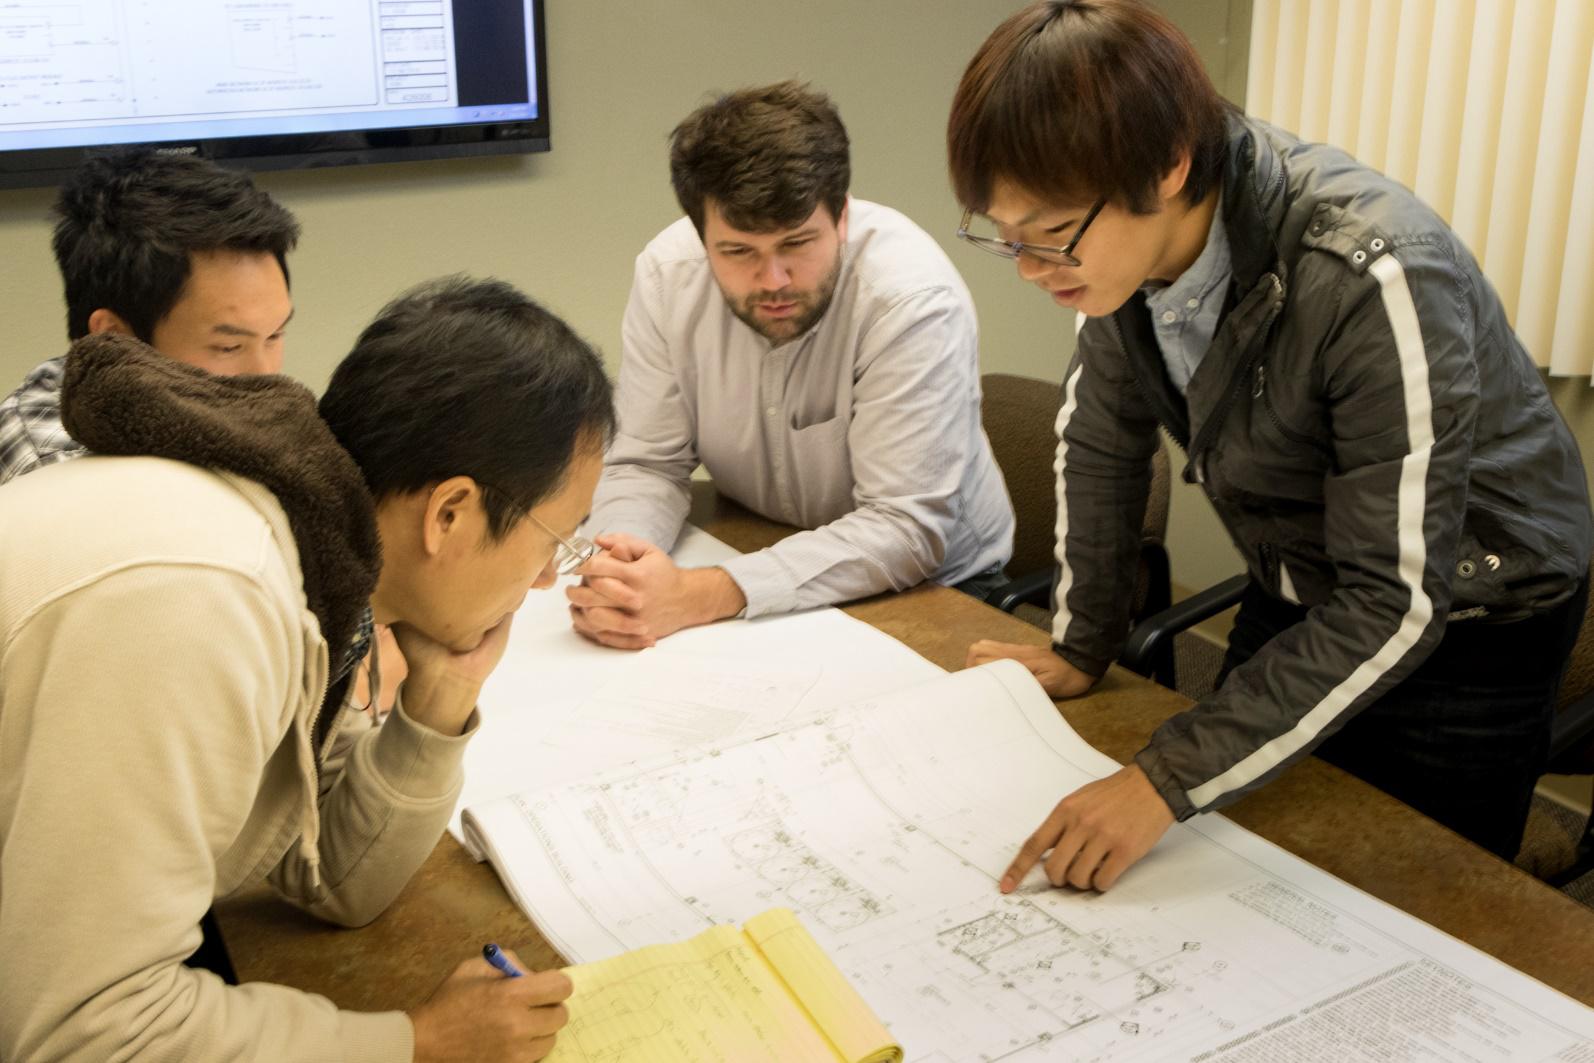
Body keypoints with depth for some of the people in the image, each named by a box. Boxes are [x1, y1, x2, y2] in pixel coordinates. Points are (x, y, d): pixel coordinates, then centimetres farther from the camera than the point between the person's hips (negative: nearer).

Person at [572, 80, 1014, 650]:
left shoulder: (915, 298, -25)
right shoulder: (667, 273, -12)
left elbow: (906, 531, -28)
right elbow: (647, 464, -5)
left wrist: (700, 597, -37)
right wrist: (616, 571, -28)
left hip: (931, 586, -2)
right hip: (760, 558, 3)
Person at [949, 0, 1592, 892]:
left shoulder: (1372, 283, -36)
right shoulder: (1121, 234, -17)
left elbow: (1399, 603, -32)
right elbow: (1100, 434, -1)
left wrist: (1168, 782, -35)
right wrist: (1080, 650, 2)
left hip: (1461, 625, -5)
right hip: (1299, 596, 6)